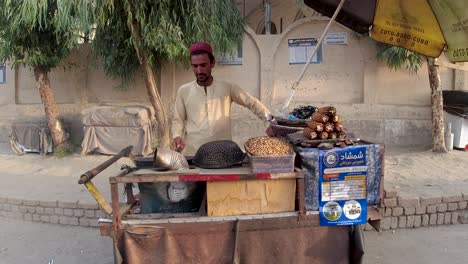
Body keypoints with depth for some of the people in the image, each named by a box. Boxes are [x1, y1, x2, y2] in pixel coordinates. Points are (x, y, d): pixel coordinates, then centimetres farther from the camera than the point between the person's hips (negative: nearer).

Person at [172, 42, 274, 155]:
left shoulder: (228, 87, -1)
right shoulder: (184, 90, 2)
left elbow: (252, 103, 6)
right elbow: (178, 120, 9)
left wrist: (271, 121, -5)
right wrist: (177, 136, -9)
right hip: (193, 153, 1)